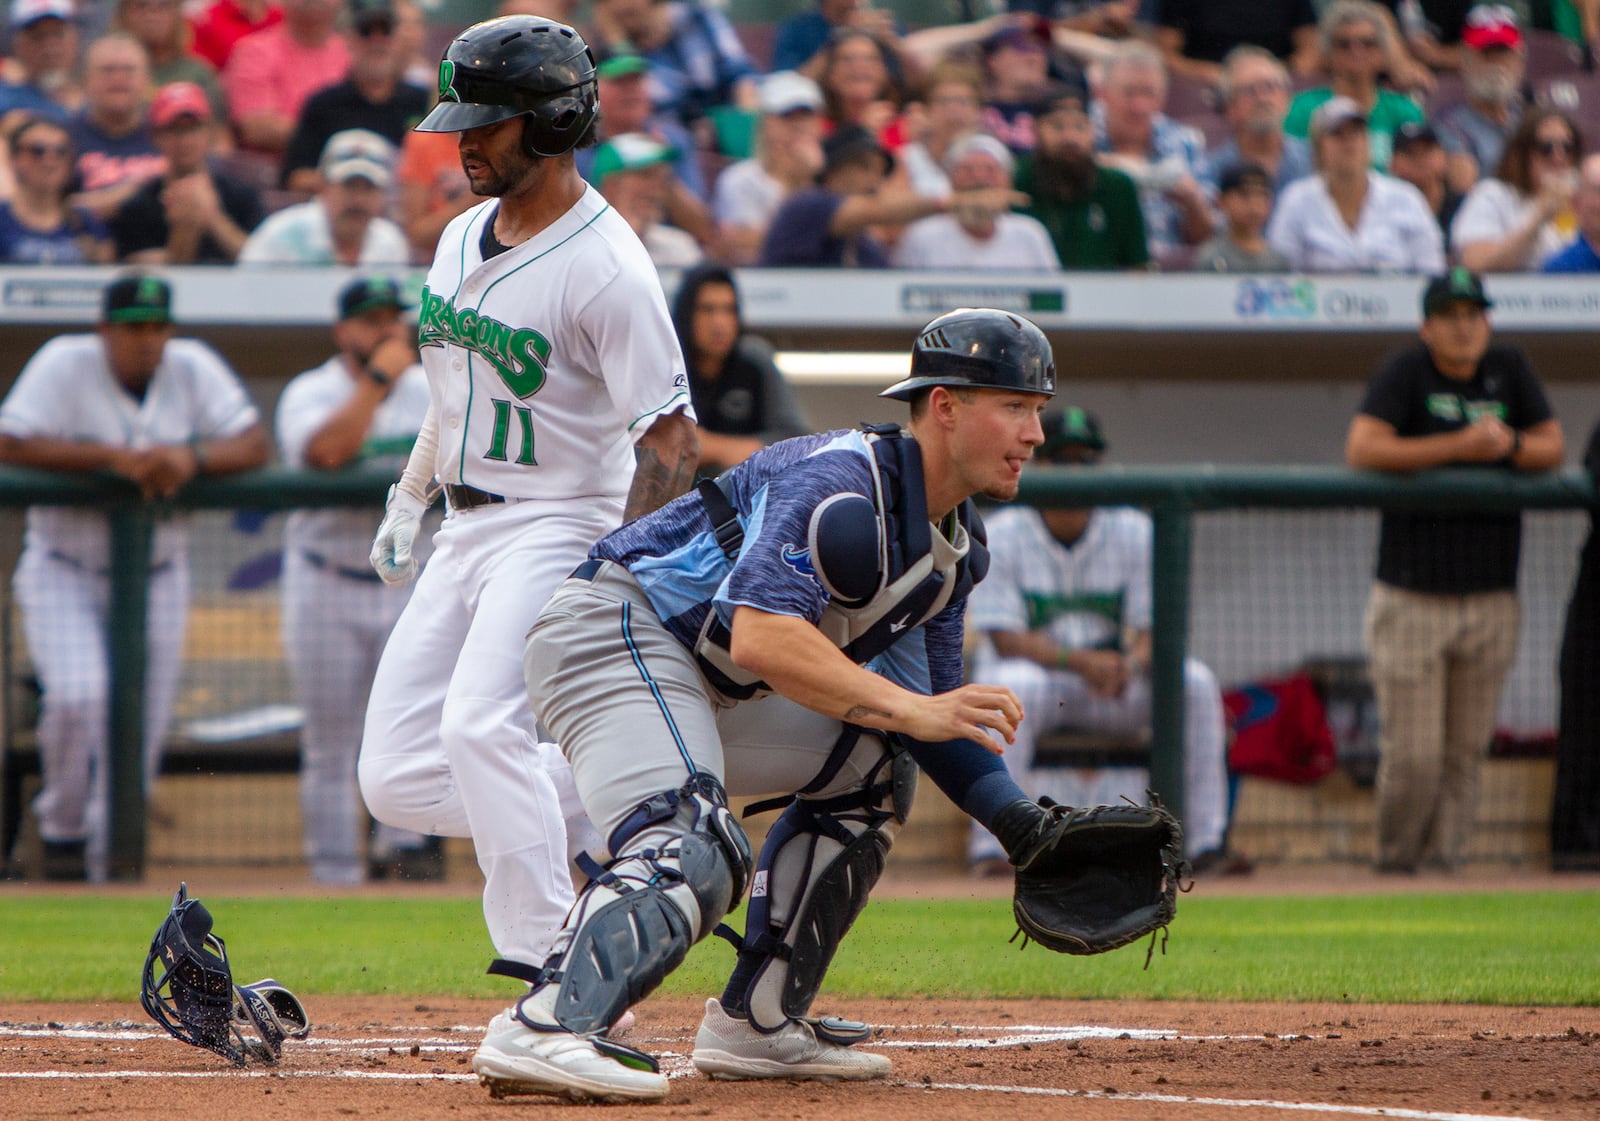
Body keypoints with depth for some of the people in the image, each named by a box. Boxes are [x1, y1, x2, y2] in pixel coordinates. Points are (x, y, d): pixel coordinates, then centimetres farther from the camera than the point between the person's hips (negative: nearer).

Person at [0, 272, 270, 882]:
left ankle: (108, 866, 16)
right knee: (79, 695, -23)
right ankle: (62, 826, 1)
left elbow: (254, 444, -6)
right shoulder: (65, 364, -12)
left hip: (158, 577, 4)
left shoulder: (194, 368, -2)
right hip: (64, 573, -3)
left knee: (140, 732, 1)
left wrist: (193, 456, -27)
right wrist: (114, 456, -31)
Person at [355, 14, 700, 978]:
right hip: (466, 531, 9)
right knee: (397, 778, 0)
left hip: (563, 525, -9)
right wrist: (408, 499, 24)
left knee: (481, 725, -29)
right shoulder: (465, 236, 10)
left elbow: (669, 437, -18)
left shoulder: (605, 266, -16)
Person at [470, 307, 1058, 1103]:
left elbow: (934, 716, 14)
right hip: (614, 631, -10)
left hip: (700, 685, 10)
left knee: (872, 765, 15)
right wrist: (908, 711, -33)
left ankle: (758, 1023, 11)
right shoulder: (843, 485, -20)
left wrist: (1017, 820, -1)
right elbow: (761, 636, -32)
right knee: (695, 850, -30)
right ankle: (544, 1029, -47)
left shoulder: (952, 548, 11)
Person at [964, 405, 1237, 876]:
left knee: (1196, 680, -20)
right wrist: (1080, 661, -31)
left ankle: (1205, 839, -20)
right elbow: (1006, 639, -16)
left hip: (1113, 679, 3)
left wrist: (1131, 664, -28)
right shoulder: (1001, 537, -8)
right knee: (1015, 685, -38)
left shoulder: (1133, 532, 2)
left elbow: (1153, 628, -3)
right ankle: (990, 845, -38)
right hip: (1034, 668, -3)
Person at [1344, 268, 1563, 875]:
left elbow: (1553, 447, 9)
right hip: (1411, 602, -4)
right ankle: (1395, 865, 14)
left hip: (1491, 600, 4)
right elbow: (1362, 449, -17)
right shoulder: (1405, 372, -5)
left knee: (1467, 750, 5)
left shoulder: (1508, 369, 8)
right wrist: (1458, 446, -20)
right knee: (1412, 755, -5)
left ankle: (1443, 862, 14)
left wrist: (1510, 445, -13)